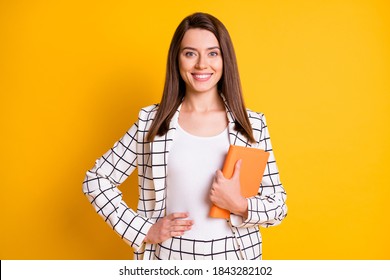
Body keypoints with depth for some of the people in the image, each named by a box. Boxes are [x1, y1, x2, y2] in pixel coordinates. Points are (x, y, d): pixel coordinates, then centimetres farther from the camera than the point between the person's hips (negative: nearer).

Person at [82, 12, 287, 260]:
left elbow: (278, 207, -1)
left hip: (232, 257, 1)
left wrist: (240, 205, -19)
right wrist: (143, 230, -8)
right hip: (170, 255, 0)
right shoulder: (151, 121, -5)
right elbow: (95, 180, 0)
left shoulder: (253, 124, -5)